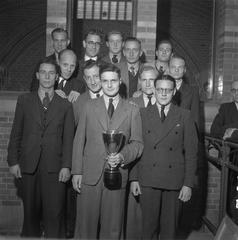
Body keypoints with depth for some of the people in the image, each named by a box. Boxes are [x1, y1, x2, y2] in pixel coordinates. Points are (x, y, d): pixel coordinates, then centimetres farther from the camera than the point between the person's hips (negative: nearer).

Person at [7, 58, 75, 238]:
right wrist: (13, 161, 1)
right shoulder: (24, 100, 10)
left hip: (55, 168, -1)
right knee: (31, 213, 9)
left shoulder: (65, 105, 7)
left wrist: (66, 166, -6)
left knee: (54, 215, -2)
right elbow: (16, 133, 8)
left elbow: (68, 138, 3)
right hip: (28, 166, 1)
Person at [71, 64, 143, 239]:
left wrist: (123, 156, -15)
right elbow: (79, 140, 6)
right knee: (88, 224, 8)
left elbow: (137, 143, 4)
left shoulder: (132, 110, 4)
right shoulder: (89, 106, 7)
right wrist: (76, 172, 1)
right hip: (90, 174, 1)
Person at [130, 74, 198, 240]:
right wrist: (134, 178, -1)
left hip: (175, 182, 0)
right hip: (148, 181, 0)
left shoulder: (185, 116, 3)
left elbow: (191, 152, 2)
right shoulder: (142, 114, 4)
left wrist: (188, 184, -3)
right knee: (148, 227, 8)